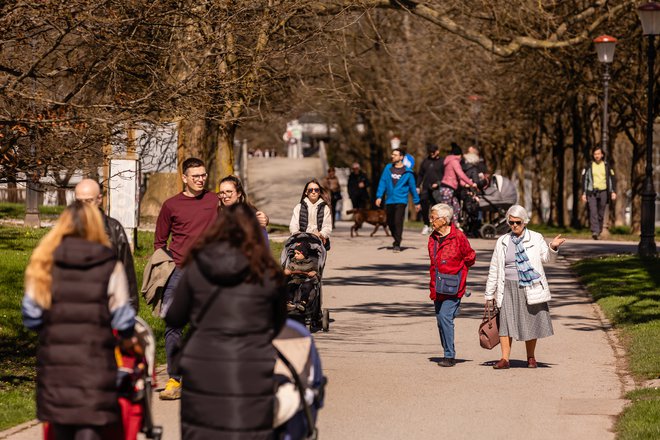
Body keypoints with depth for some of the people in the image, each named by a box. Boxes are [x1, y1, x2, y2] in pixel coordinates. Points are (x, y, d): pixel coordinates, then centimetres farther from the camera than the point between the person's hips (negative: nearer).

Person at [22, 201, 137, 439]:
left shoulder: (44, 263, 1)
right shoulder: (111, 267, -3)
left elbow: (31, 316, 2)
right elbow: (121, 315, 0)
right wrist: (128, 339, 22)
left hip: (54, 359, 2)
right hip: (95, 361, -2)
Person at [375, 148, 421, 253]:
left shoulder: (407, 172, -1)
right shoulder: (388, 168, 7)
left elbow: (412, 187, 6)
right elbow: (382, 182, 6)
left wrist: (417, 202, 11)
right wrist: (379, 196, -5)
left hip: (401, 200, -4)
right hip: (389, 200, 4)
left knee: (398, 221, -14)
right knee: (390, 222, 10)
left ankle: (397, 245, -10)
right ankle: (396, 239, 32)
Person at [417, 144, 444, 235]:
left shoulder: (442, 162, 3)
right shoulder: (425, 162, 15)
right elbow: (420, 175, 18)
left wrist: (438, 184, -14)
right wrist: (418, 186, 9)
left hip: (437, 189, -4)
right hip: (426, 189, 4)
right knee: (424, 208, 1)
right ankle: (427, 225, 15)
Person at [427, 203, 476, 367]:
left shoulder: (458, 237, -9)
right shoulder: (433, 238, 11)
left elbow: (470, 256, 2)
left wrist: (457, 270, -1)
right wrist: (433, 287, 17)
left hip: (452, 286, -7)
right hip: (437, 288, 7)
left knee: (445, 316, -16)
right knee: (440, 319, 10)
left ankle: (450, 356, -12)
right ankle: (448, 354, 21)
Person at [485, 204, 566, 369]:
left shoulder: (535, 238, 5)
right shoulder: (502, 242, 11)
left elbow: (546, 257, -8)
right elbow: (494, 269, 13)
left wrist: (553, 247, -30)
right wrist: (489, 294, 12)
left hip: (530, 287, -1)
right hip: (508, 288, 2)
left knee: (531, 322, 3)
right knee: (505, 320, -8)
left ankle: (531, 357, 17)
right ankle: (504, 359, -8)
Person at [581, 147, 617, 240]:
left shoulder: (606, 166, 8)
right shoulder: (589, 166, 5)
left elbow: (612, 179, 10)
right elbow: (584, 179, 7)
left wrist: (613, 192, -1)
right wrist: (583, 193, 0)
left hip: (603, 192, 2)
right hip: (591, 192, -2)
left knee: (601, 214, 5)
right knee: (593, 212, -16)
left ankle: (599, 232, 17)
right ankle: (595, 231, -24)